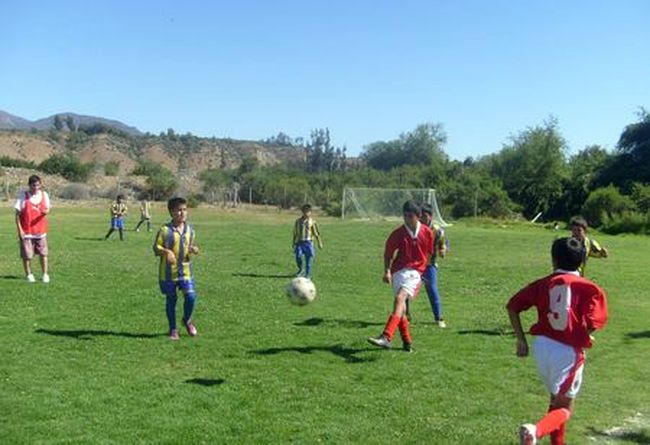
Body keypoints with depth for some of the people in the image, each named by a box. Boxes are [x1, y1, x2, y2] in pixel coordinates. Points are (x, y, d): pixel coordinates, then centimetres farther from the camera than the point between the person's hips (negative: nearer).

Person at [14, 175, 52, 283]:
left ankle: (45, 274, 14)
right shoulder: (23, 196, -6)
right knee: (27, 255, 2)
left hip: (41, 230, 2)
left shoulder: (44, 194, 2)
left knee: (43, 253, 4)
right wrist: (19, 230, -10)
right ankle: (29, 275, 18)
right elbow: (17, 214, -4)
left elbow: (47, 208, 9)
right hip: (26, 231, -2)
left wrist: (46, 212, -17)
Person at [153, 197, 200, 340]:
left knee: (191, 296, -7)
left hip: (185, 270, 3)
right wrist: (166, 251, -26)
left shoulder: (189, 230, 5)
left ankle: (187, 320, 22)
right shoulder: (165, 230, -9)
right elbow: (156, 247, -6)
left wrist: (194, 250, -6)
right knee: (171, 299, 7)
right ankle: (173, 329, 23)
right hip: (168, 271, -3)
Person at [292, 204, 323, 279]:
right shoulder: (298, 221, 9)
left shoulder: (312, 222, 0)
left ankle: (308, 274, 10)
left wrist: (320, 243, 1)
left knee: (309, 258, -2)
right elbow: (295, 233, 17)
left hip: (308, 242, -2)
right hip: (299, 242, 2)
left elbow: (316, 233, 2)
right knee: (298, 256, -11)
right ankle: (300, 269, 17)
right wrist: (294, 243, 18)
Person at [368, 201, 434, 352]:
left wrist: (424, 270, 18)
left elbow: (429, 253, 15)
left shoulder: (427, 232, 1)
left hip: (415, 271, -3)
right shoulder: (398, 233, 0)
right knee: (401, 306, 6)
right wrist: (387, 271, -5)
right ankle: (407, 341, 24)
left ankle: (386, 337, -34)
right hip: (399, 271, 3)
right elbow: (388, 253, 7)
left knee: (399, 298, -23)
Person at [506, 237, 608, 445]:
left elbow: (513, 306, 0)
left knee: (556, 399, 26)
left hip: (542, 346, 4)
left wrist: (521, 340, 6)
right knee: (564, 408, 9)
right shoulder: (589, 288, -5)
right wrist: (582, 336, 4)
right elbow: (592, 323, -18)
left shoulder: (543, 284, 3)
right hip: (569, 352, -4)